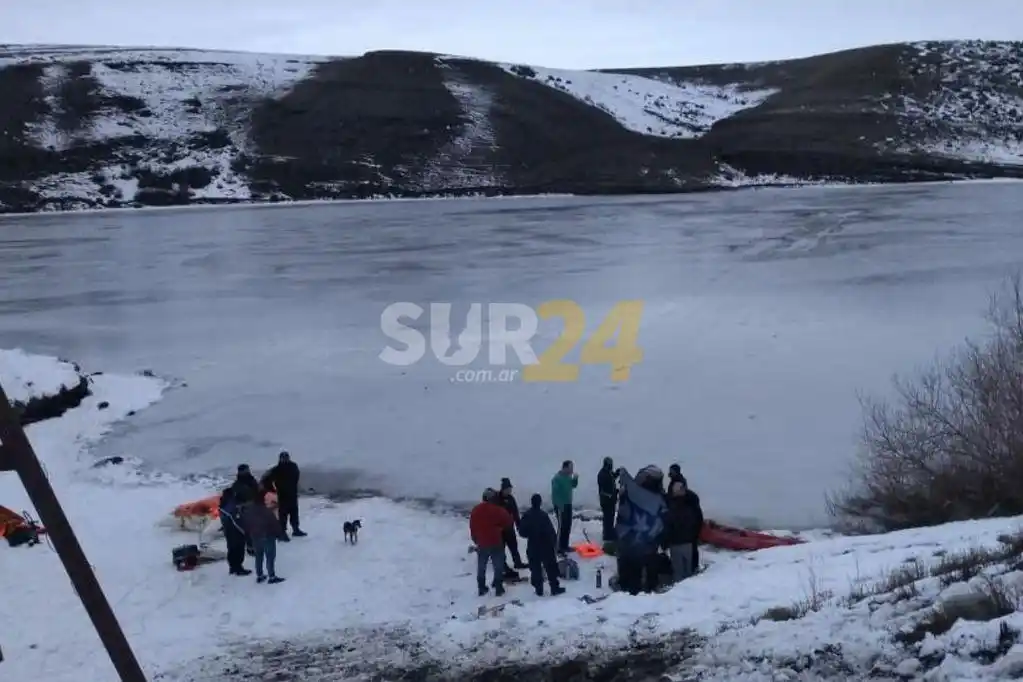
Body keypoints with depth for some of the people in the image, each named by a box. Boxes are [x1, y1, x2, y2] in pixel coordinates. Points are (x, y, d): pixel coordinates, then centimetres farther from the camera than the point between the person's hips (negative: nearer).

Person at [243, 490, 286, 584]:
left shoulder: (248, 510, -1)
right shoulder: (267, 511, -23)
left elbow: (246, 524, 8)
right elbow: (274, 524, -17)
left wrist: (250, 535, 18)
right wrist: (278, 533, -3)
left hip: (255, 537, 7)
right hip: (268, 536, -7)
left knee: (259, 556, 17)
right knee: (270, 557, 0)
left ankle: (259, 576, 24)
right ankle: (272, 577, 0)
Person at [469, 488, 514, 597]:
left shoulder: (475, 510, 3)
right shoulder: (498, 510, -13)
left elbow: (472, 528, 9)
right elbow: (509, 522, -5)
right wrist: (500, 526, 15)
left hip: (481, 544, 4)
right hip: (496, 543, -4)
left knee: (481, 567, 15)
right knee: (498, 566, 7)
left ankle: (482, 588, 20)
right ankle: (498, 588, 8)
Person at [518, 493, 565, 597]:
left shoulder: (526, 515, -5)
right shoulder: (543, 515, -19)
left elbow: (522, 532, 1)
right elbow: (551, 531, -16)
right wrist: (554, 542, -2)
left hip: (532, 547, 4)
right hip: (546, 546, -4)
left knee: (535, 569, 12)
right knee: (551, 568, 8)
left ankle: (538, 589, 15)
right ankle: (555, 588, 12)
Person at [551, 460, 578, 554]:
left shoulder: (568, 476, 6)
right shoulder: (557, 478, -21)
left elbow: (574, 485, 18)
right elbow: (555, 493, -23)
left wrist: (575, 478, -2)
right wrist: (559, 506, -24)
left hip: (568, 504, 9)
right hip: (560, 506, -9)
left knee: (568, 526, 16)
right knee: (562, 527, -7)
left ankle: (565, 546, 27)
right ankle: (559, 548, -2)